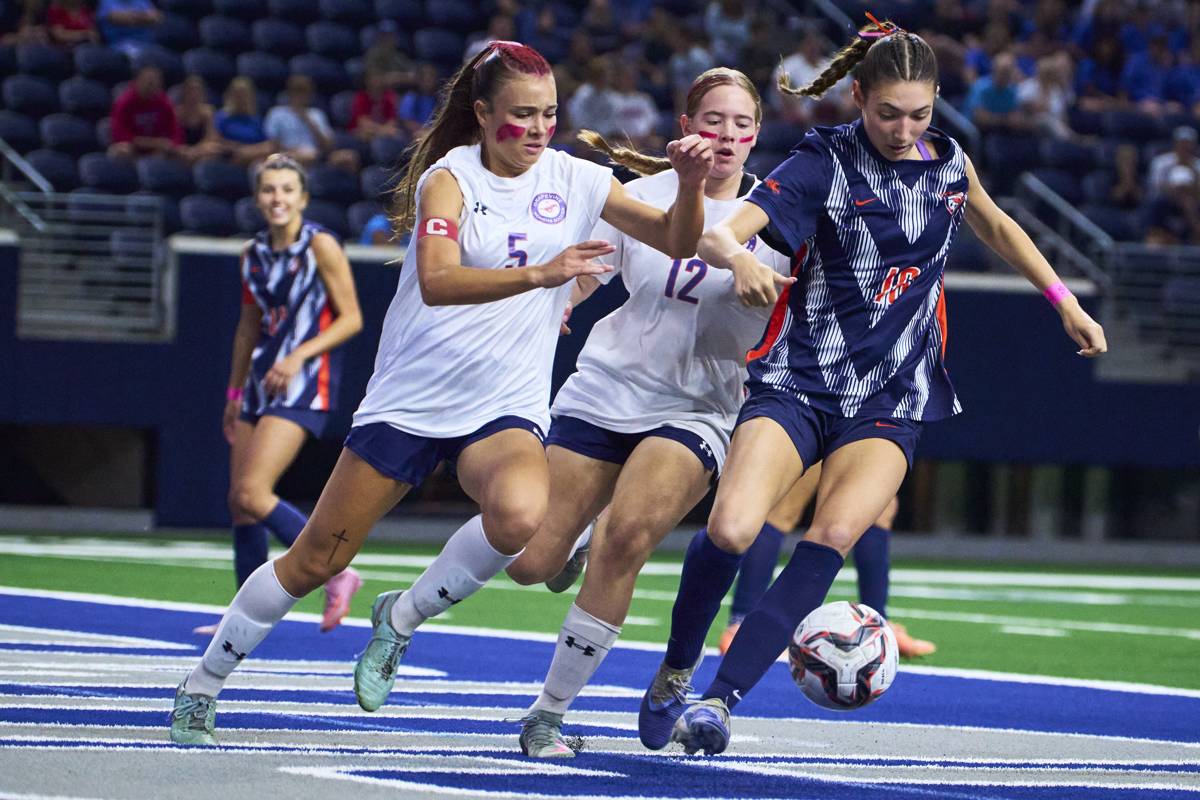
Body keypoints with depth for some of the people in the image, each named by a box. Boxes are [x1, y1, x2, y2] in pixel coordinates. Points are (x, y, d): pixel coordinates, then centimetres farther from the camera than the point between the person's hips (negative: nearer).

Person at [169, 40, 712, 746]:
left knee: (521, 515, -31)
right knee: (316, 559, 1)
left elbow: (677, 243, 3)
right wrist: (538, 273, -40)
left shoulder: (575, 179, 2)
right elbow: (436, 282, -27)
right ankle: (200, 692, 21)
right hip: (411, 398, -2)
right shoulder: (450, 176, -10)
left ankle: (402, 618, -5)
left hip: (507, 409, 2)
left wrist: (690, 185, -17)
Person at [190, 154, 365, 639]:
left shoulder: (320, 246, -8)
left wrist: (299, 356, -19)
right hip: (263, 377, 7)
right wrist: (234, 392, 21)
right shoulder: (253, 254, 10)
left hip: (306, 381, -7)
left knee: (252, 493, -17)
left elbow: (351, 318, -9)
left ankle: (336, 571, -7)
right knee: (239, 502, 5)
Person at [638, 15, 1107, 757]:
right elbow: (717, 234, -20)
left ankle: (720, 699, -21)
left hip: (892, 396, 3)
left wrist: (1066, 301, 27)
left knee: (833, 538, -22)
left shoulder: (948, 160, 7)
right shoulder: (824, 164, -8)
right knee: (730, 530, -22)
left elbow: (997, 227, 29)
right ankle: (674, 675, 5)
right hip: (798, 381, -3)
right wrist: (739, 257, -43)